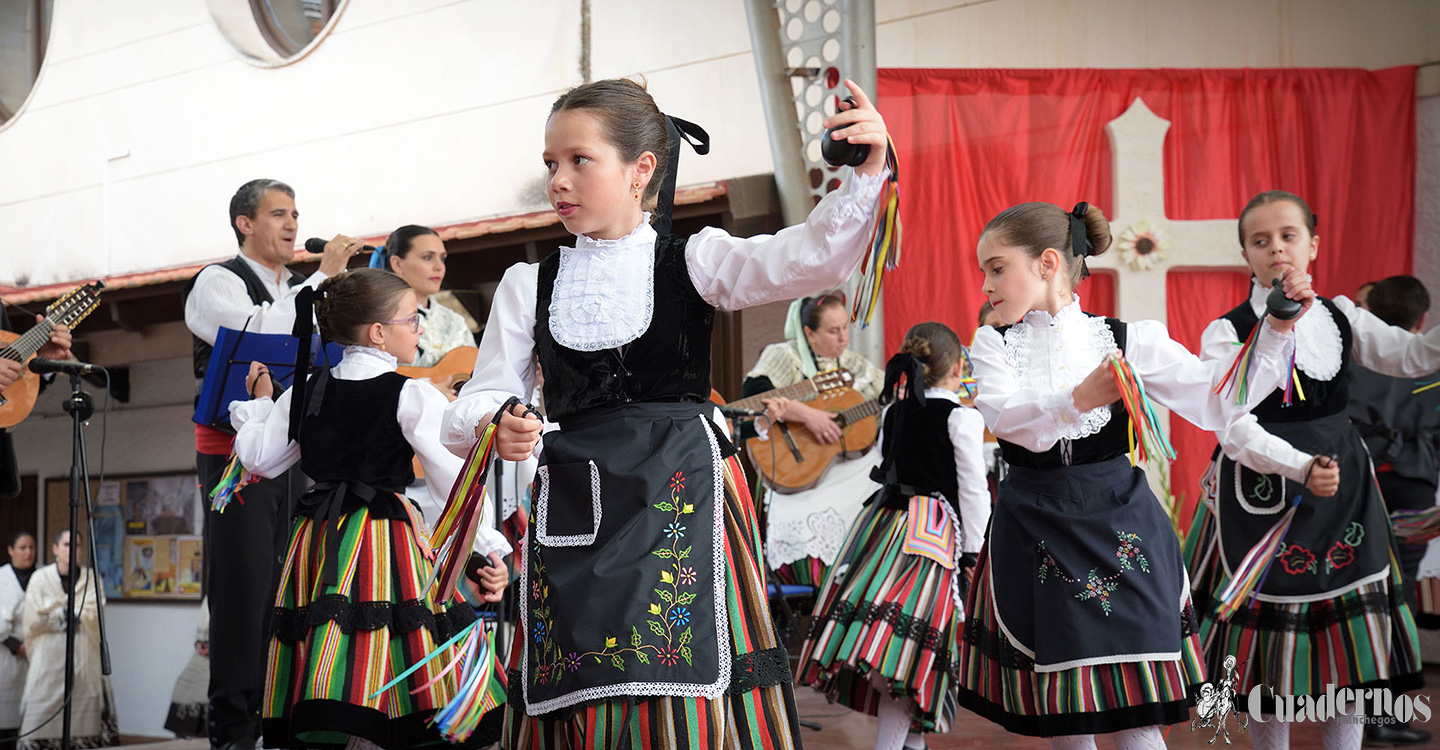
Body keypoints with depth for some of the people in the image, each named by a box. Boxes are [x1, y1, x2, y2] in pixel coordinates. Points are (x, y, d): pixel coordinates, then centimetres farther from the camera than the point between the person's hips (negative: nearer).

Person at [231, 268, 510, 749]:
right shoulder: (412, 397, -6)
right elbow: (451, 478, -11)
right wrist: (491, 547, -10)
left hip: (318, 536, 5)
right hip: (386, 537, -5)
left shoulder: (306, 392, 8)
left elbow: (260, 459, 12)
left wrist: (259, 403, 28)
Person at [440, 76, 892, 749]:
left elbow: (808, 259, -11)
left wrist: (865, 175, -27)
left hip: (681, 500, -2)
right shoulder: (529, 285, 12)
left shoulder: (692, 260, 4)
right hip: (571, 510, 2)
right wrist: (493, 428, -16)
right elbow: (474, 406, 8)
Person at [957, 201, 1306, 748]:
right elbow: (1004, 418, -18)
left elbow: (1218, 401, -1)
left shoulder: (1129, 339, 2)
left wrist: (1276, 330, -10)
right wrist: (1078, 400, -36)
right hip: (1034, 536, 1)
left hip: (1116, 526, -1)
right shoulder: (994, 345, 3)